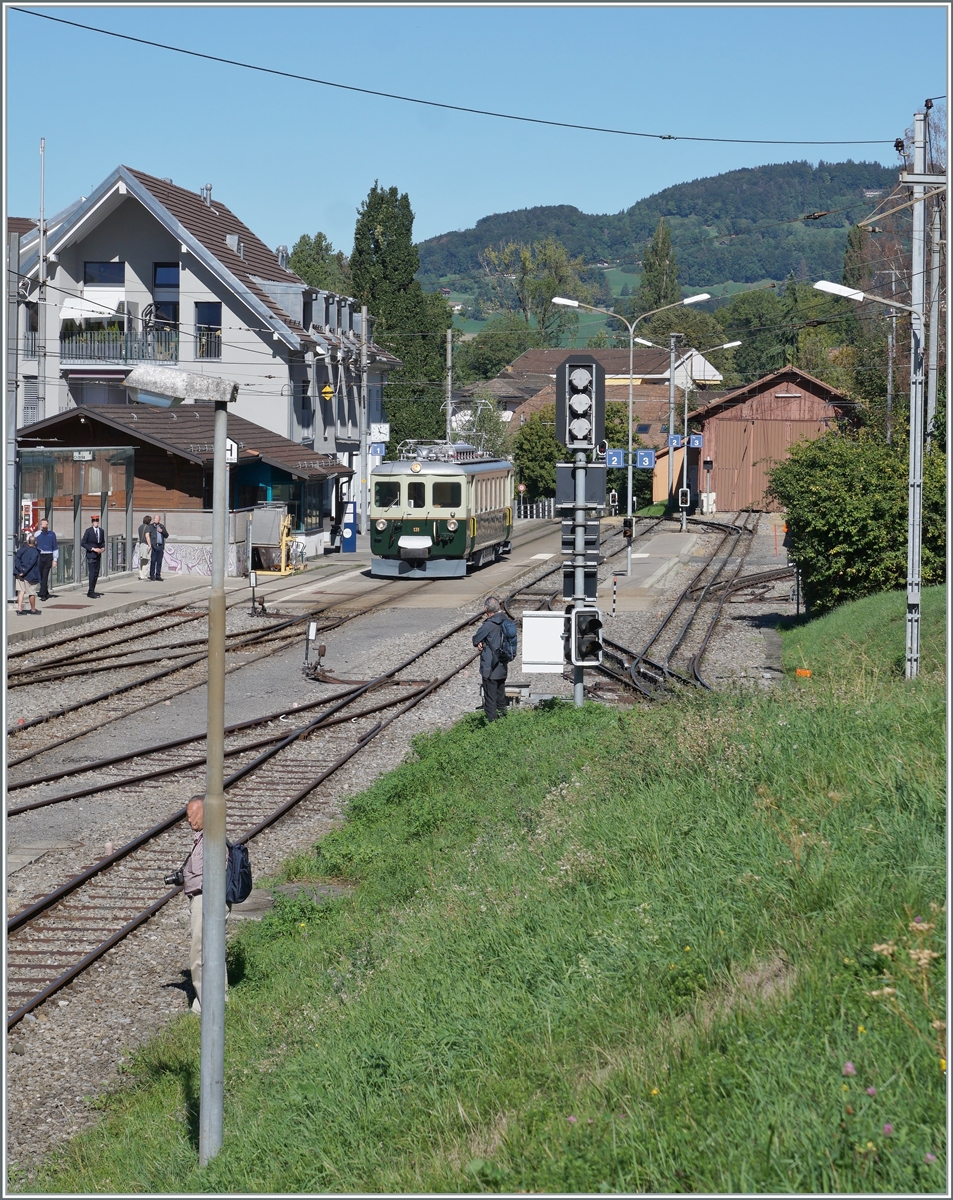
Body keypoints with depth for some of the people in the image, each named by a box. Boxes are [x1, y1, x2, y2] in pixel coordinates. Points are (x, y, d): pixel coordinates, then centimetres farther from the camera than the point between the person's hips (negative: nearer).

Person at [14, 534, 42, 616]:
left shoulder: (22, 549, 2)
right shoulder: (35, 552, -12)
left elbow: (16, 559, -6)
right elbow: (31, 563, -20)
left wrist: (20, 569, -12)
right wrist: (24, 572, -17)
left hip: (20, 574, 4)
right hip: (30, 575, -4)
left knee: (21, 591, 8)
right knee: (32, 593, 9)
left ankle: (19, 609, -1)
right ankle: (33, 609, 23)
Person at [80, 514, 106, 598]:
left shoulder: (101, 531, 8)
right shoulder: (88, 531, -8)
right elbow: (83, 543, -10)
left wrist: (103, 548, -1)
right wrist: (93, 549, -16)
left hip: (98, 555, 6)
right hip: (91, 555, -6)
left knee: (96, 574, 8)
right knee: (92, 573, -9)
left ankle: (92, 591, 16)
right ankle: (91, 592, -6)